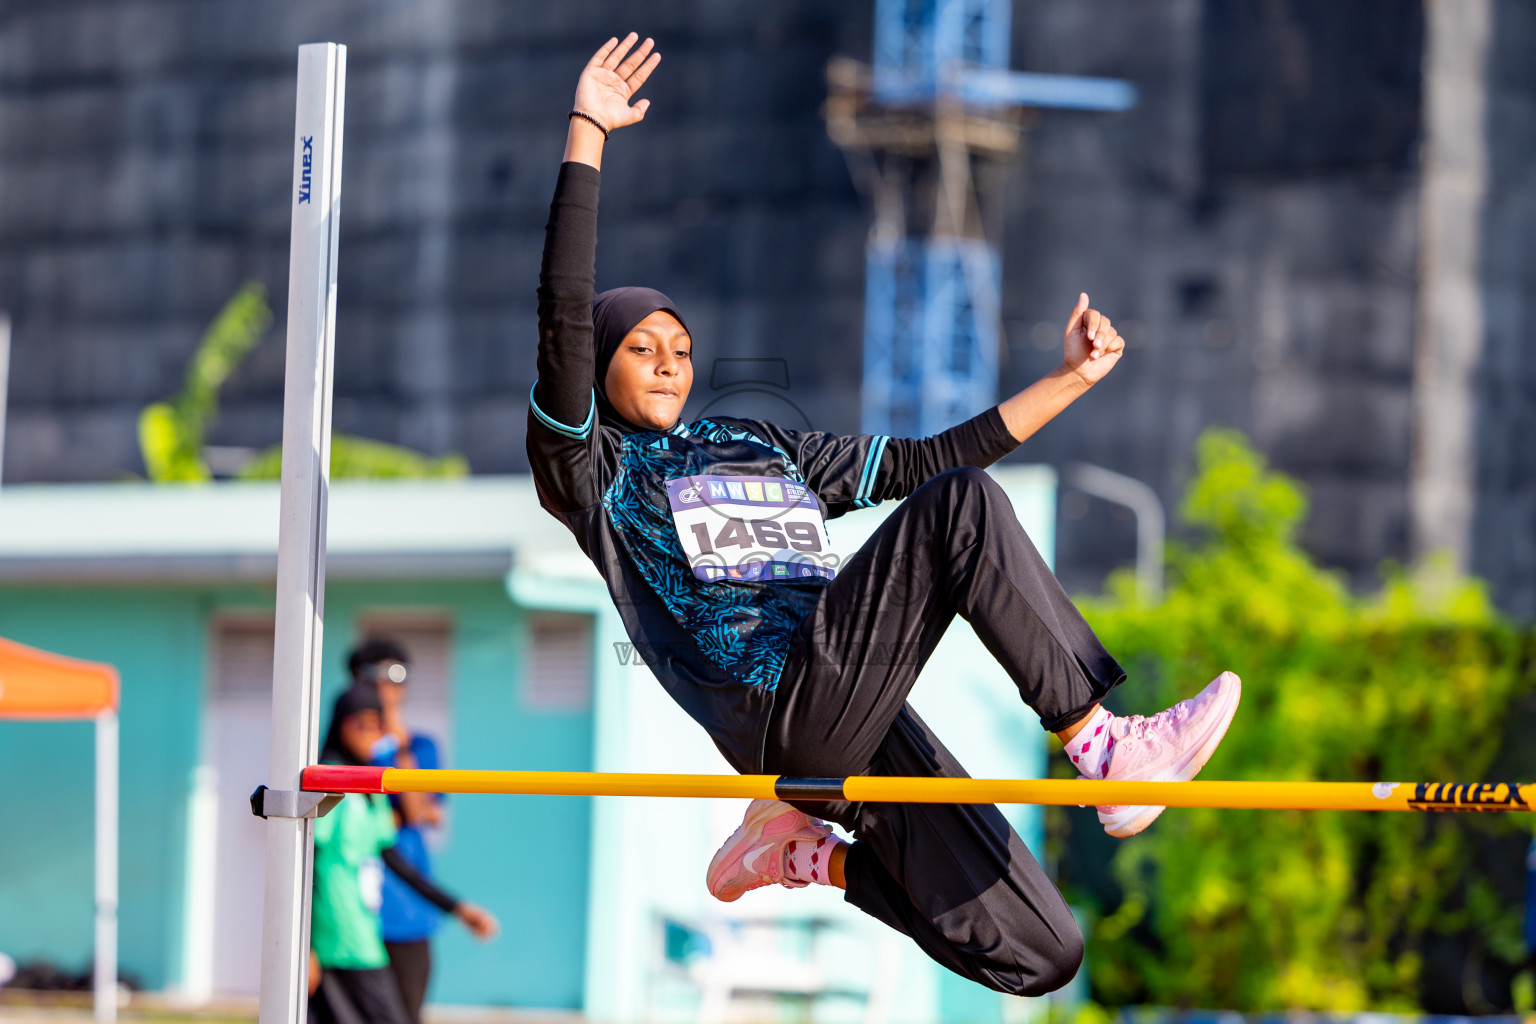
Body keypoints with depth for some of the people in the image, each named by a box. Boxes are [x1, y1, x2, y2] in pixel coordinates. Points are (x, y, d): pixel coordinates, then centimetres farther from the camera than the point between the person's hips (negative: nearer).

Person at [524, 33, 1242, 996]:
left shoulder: (770, 450, 30)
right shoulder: (592, 472, 10)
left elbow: (928, 457, 31)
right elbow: (565, 315, -3)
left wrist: (1069, 379, 25)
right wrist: (587, 137, -7)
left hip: (856, 722, 7)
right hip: (777, 709, -7)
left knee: (1039, 954, -3)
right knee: (960, 508, -20)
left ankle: (805, 852, 14)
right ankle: (1105, 745, -24)